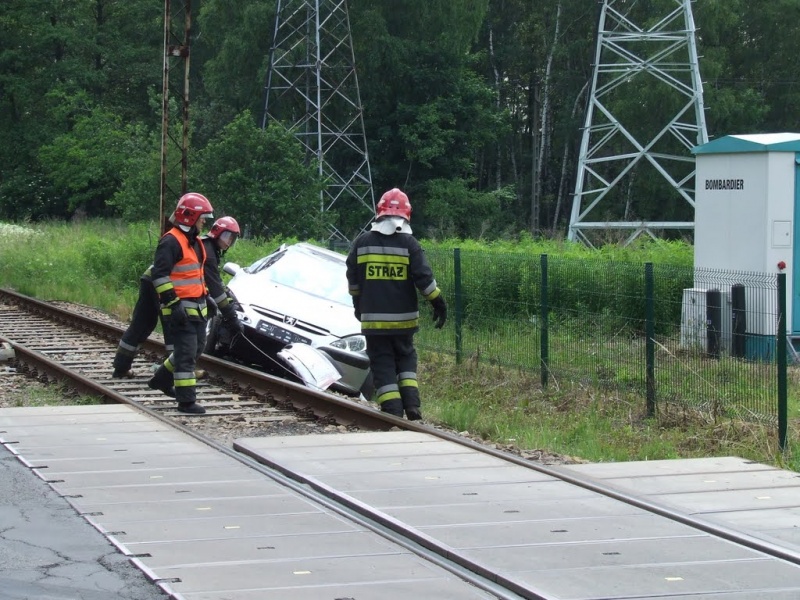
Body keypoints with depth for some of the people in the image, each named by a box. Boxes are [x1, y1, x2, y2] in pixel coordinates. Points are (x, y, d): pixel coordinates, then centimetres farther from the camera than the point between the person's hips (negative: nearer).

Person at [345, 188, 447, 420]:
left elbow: (352, 278, 10)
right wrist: (438, 303, 2)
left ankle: (393, 412, -5)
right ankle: (412, 405, 3)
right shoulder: (409, 243, -6)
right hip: (404, 317, 0)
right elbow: (424, 277, -8)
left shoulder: (362, 242, 1)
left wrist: (358, 303, 25)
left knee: (382, 364, 4)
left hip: (373, 318, 0)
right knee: (406, 357, 18)